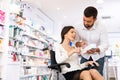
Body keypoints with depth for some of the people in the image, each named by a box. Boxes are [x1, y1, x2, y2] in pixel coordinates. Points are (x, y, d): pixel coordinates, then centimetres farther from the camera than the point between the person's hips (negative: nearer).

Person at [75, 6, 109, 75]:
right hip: (85, 56, 2)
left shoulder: (101, 27, -20)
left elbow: (105, 44, -21)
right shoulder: (79, 28, -12)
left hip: (98, 56, -2)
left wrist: (96, 49, -41)